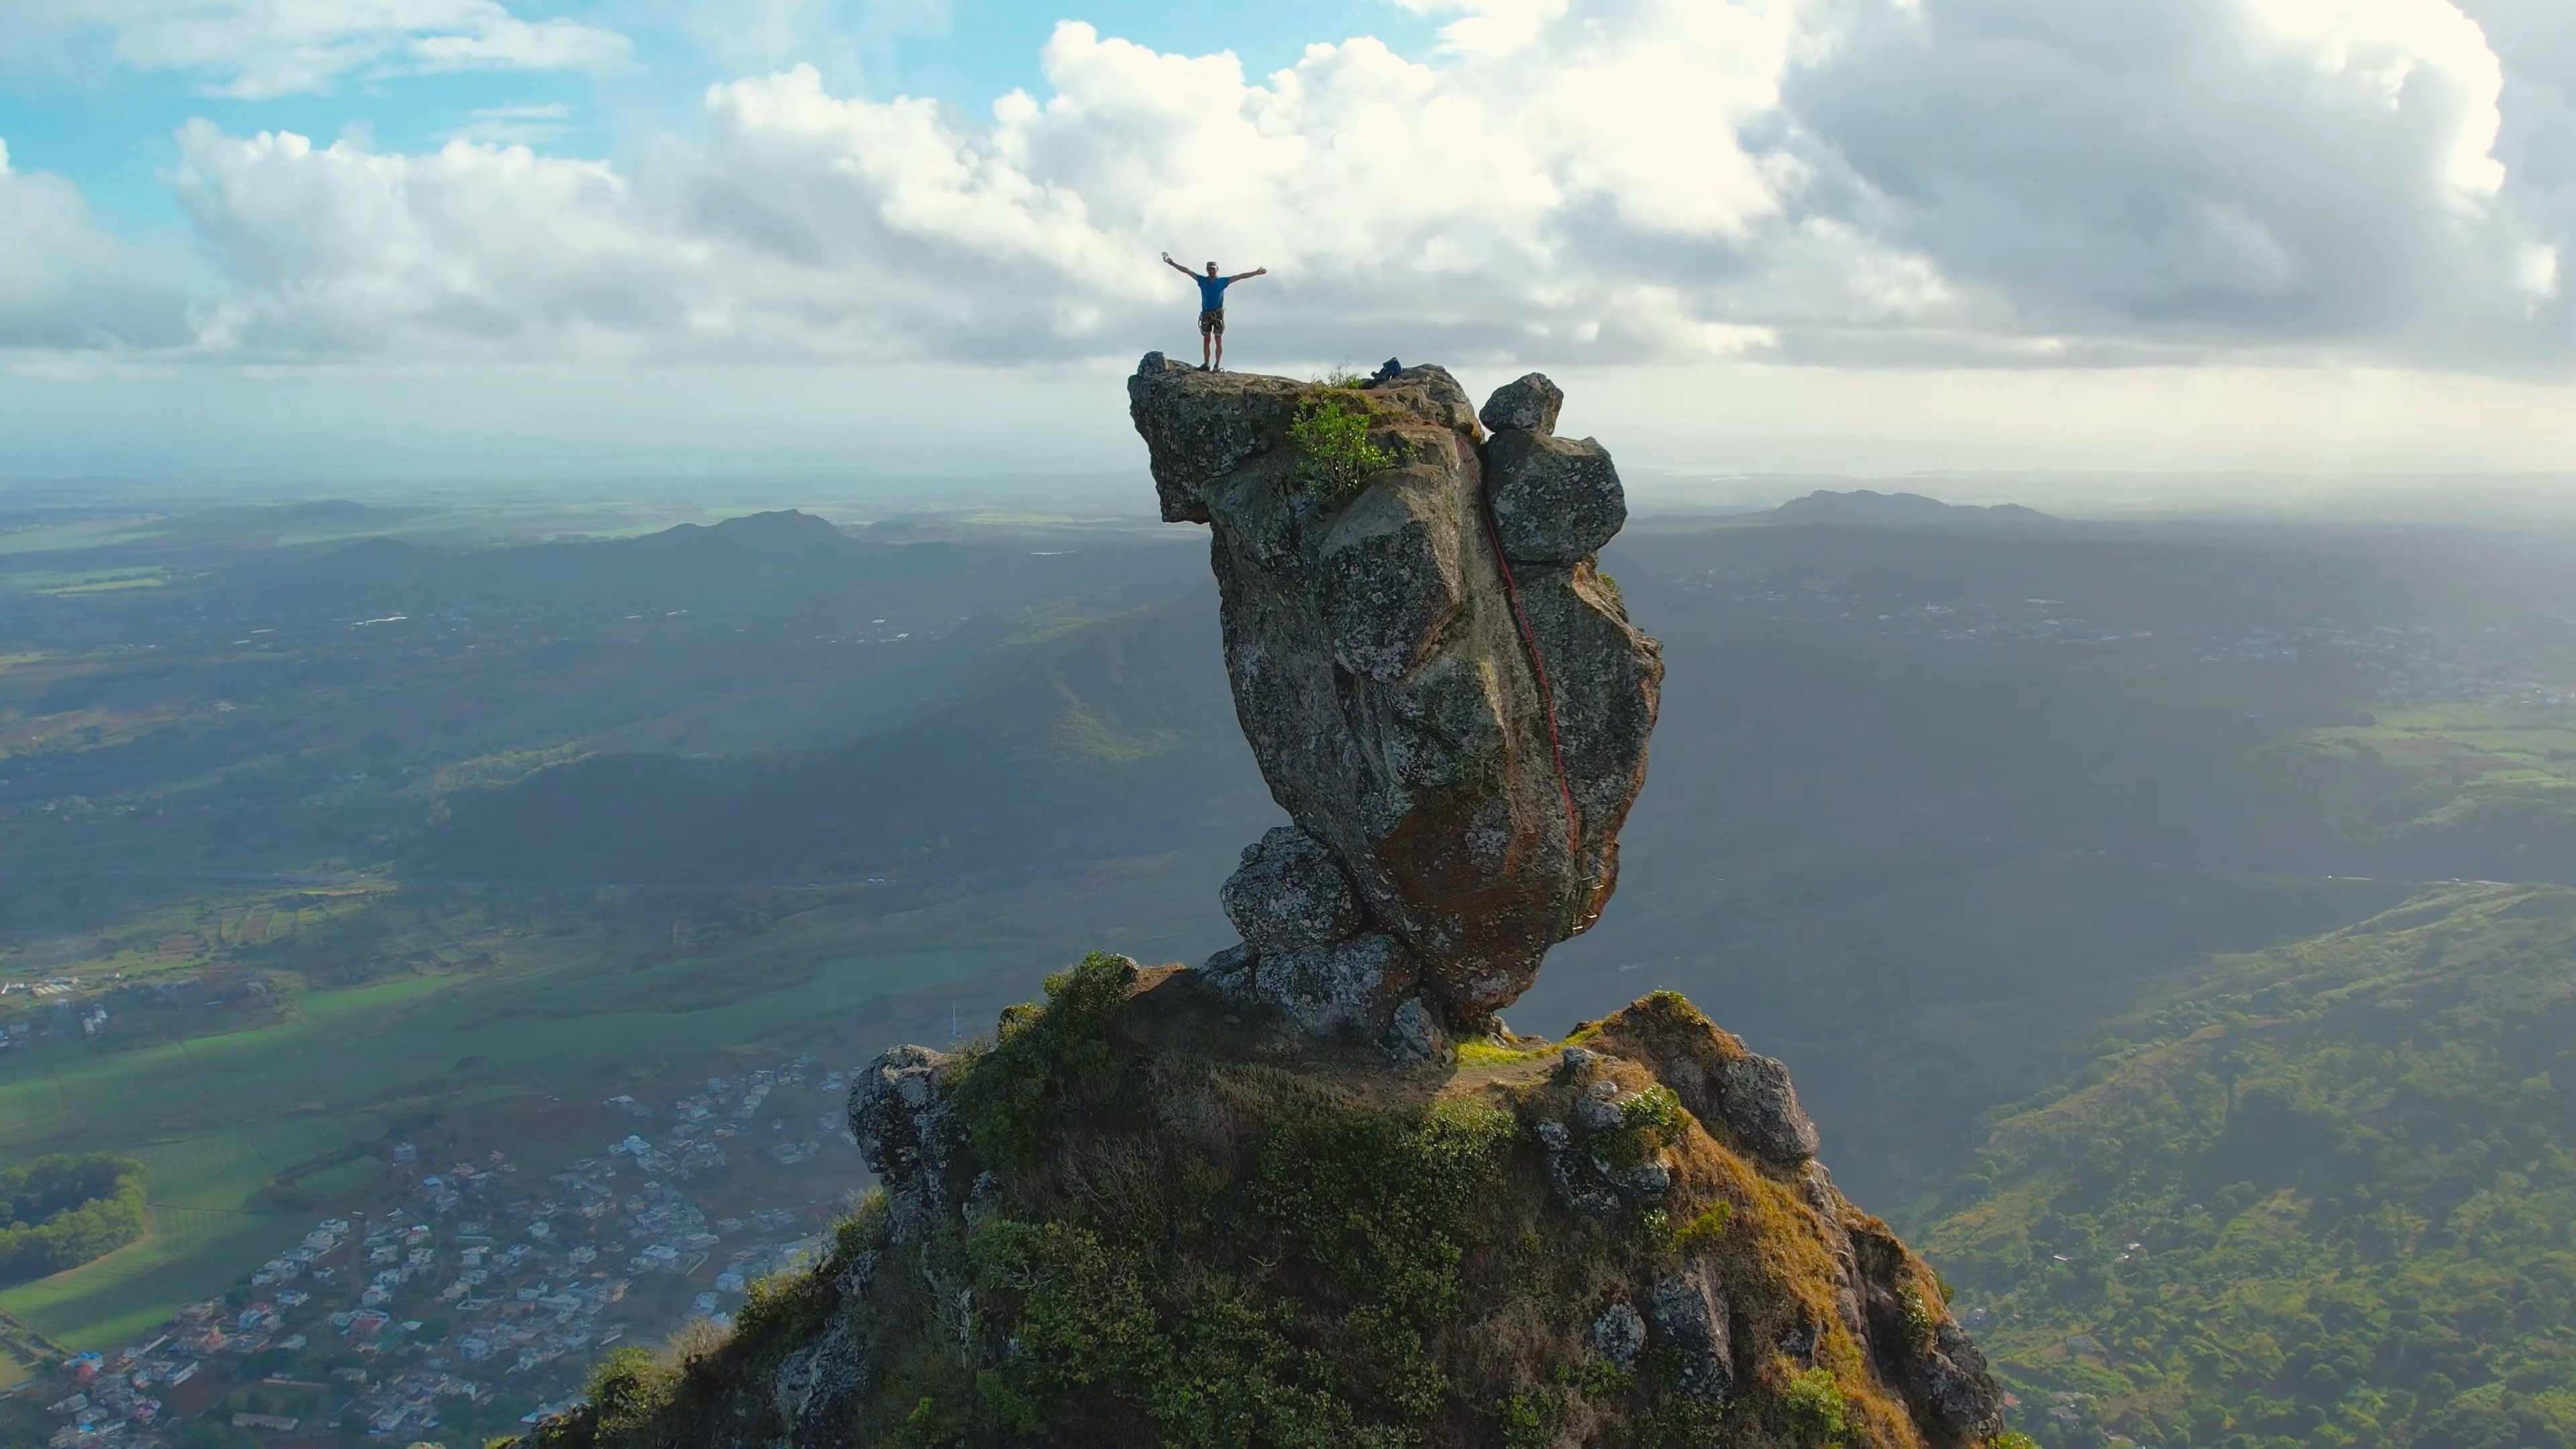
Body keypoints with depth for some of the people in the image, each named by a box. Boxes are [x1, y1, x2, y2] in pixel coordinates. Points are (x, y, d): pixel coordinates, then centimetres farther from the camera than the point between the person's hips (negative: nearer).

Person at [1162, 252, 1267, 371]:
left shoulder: (1223, 281, 2)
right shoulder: (1202, 280, 5)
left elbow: (1240, 276, 1)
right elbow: (1186, 271, 5)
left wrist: (1256, 273, -2)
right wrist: (1172, 264, 4)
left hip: (1218, 314, -2)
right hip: (1206, 314, 2)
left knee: (1218, 340, -4)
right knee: (1206, 340, 3)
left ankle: (1217, 365, -5)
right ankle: (1206, 365, 6)